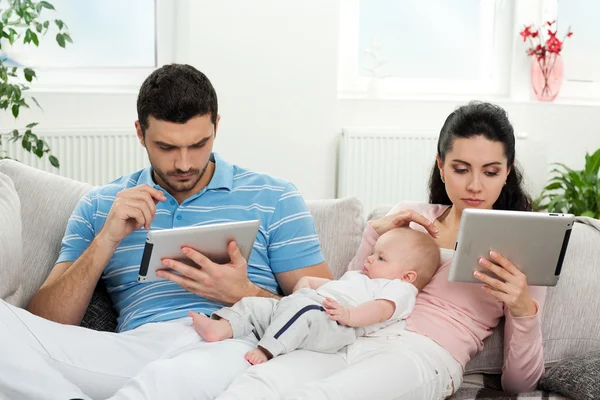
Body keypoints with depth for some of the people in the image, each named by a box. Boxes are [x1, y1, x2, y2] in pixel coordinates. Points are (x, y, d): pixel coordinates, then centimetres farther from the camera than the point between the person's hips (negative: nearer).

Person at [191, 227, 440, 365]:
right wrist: (306, 281, 25)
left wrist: (348, 315, -30)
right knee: (254, 304, 1)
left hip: (331, 325, -10)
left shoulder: (399, 289, 6)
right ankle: (220, 328, -19)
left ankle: (265, 350, -44)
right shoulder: (358, 277, 39)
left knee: (300, 310, -38)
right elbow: (332, 284, 45)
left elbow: (381, 309, -13)